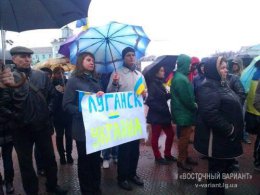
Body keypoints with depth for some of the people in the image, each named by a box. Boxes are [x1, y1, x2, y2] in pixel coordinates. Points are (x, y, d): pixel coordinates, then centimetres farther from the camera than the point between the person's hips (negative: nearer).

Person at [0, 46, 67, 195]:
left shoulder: (41, 76, 1)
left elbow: (51, 95, 8)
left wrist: (48, 111, 0)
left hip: (42, 125, 2)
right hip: (21, 128, -2)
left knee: (50, 157, 15)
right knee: (25, 162, 13)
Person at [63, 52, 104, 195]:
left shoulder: (95, 80, 12)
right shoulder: (73, 80, -6)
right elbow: (67, 105, -11)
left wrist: (101, 96, -7)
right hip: (82, 127, -5)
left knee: (96, 158, 15)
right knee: (85, 160, 8)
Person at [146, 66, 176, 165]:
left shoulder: (160, 83, 10)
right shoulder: (152, 85, -15)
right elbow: (150, 102, -21)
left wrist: (170, 95, -1)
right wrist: (162, 109, -21)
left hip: (163, 114, 8)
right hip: (156, 116, -8)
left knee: (170, 134, 13)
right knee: (155, 137, 7)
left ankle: (167, 154, 29)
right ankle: (158, 157, 22)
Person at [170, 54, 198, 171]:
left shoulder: (178, 76, 11)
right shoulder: (181, 79, -23)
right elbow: (186, 99, -22)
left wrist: (193, 106, 7)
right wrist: (195, 108, -6)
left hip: (183, 112, 10)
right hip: (184, 113, -10)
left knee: (185, 136, 19)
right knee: (184, 137, 2)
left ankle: (185, 157, 32)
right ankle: (181, 160, 15)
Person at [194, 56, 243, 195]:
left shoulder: (221, 84, 13)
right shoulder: (208, 87, -20)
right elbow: (210, 113, -30)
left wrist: (233, 130, 16)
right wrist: (228, 130, -22)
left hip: (225, 137, 10)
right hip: (217, 137, -10)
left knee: (223, 167, 23)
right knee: (217, 169, 5)